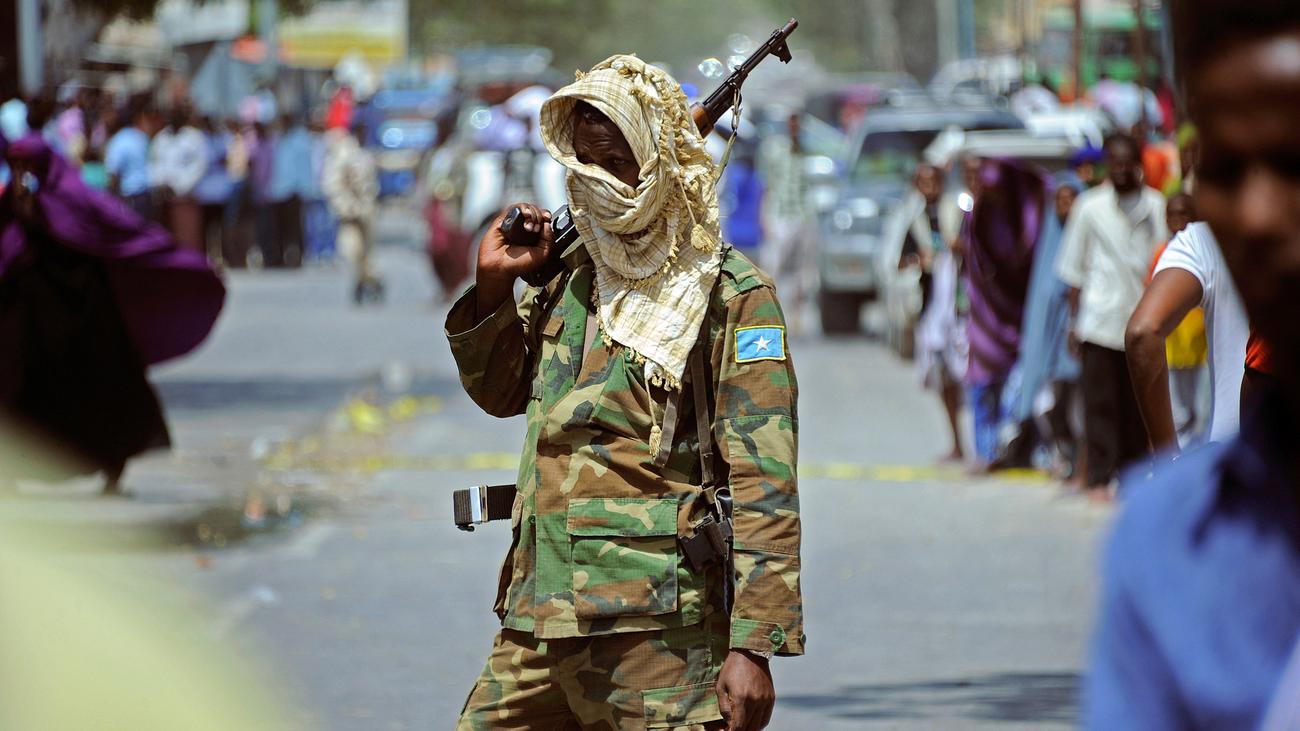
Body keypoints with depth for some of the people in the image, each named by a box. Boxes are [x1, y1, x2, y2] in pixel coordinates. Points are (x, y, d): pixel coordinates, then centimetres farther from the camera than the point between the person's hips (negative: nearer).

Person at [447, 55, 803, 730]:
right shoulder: (570, 276, 14)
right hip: (535, 623, 7)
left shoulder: (730, 295, -6)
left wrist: (754, 645, -18)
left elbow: (763, 485, -11)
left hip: (658, 628, -7)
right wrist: (491, 288, 10)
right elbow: (500, 392, 30)